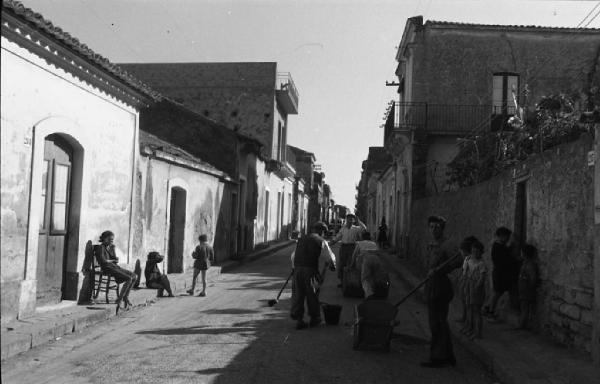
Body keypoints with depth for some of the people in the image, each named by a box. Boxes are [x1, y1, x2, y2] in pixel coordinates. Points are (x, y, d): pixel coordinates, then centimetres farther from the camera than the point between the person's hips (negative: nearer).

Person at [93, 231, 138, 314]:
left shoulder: (111, 247, 18)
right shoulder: (101, 247, -7)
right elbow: (102, 261, -18)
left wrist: (116, 259, -11)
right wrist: (113, 260, -1)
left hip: (115, 267, 9)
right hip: (107, 269, -8)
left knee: (134, 276, -3)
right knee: (129, 279, -23)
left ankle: (125, 298, 0)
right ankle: (118, 301, -19)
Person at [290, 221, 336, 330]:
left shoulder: (301, 239, 16)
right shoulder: (321, 241, 2)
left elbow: (293, 256, 20)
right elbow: (330, 257, 6)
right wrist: (332, 265, 27)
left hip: (298, 269, 4)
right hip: (311, 269, -4)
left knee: (298, 294, 9)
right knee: (312, 294, 11)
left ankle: (299, 320, 10)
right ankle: (314, 319, 26)